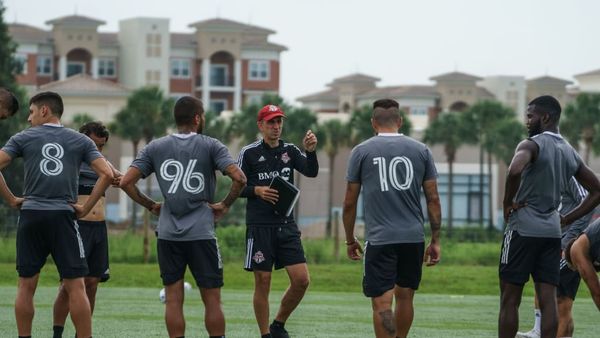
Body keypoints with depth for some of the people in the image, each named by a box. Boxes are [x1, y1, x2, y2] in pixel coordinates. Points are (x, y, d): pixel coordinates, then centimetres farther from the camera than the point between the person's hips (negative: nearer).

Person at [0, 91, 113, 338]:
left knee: (26, 285, 7)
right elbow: (107, 175, 0)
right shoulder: (81, 141, 9)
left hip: (31, 215, 0)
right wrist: (86, 208, 4)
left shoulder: (23, 138, 7)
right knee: (76, 287, -1)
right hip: (63, 216, 0)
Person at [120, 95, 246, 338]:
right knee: (212, 299, 3)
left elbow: (126, 182, 1)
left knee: (173, 299, 4)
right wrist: (225, 205, 2)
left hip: (168, 234, 3)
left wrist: (150, 205, 12)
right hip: (202, 233, -3)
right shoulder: (210, 146, -1)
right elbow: (239, 178, -12)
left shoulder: (155, 147, 7)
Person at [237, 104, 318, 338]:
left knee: (301, 280, -4)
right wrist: (257, 191, -16)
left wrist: (311, 151, -23)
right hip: (259, 227, -3)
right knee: (262, 283, -1)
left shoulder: (290, 151, 10)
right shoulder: (249, 153, 1)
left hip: (287, 225, 3)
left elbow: (311, 172, -5)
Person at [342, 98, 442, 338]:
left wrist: (350, 240, 16)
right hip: (414, 238, 3)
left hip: (379, 239, -3)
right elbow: (433, 199, 6)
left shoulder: (361, 152, 2)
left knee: (382, 303, -6)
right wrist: (435, 240, 11)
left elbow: (349, 203, 4)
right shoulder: (421, 151, 6)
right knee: (405, 297, 17)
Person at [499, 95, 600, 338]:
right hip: (552, 232, 6)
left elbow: (515, 170, -32)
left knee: (509, 299, 1)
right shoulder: (570, 154, 12)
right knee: (548, 300, 2)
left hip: (523, 229, -6)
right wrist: (567, 219, 15)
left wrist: (508, 203, -16)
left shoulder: (532, 145, -11)